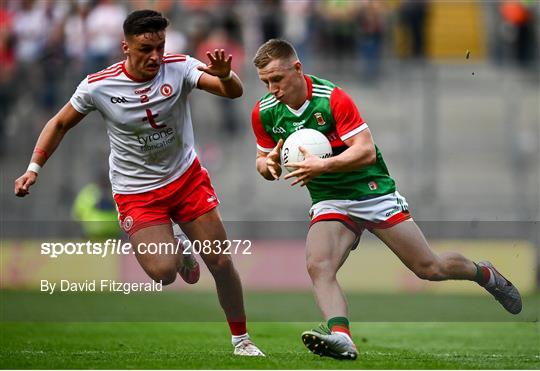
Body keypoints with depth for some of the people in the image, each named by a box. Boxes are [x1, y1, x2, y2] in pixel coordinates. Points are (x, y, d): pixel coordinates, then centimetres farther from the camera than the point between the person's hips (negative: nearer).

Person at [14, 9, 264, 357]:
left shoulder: (179, 67, -16)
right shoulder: (98, 86, -15)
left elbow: (234, 92, -27)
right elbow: (61, 123, 1)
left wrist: (225, 75, -50)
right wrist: (34, 167, -6)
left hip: (187, 176, 1)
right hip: (136, 193, -1)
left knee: (221, 262, -1)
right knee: (162, 271, -19)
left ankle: (242, 340, 19)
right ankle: (181, 258, 20)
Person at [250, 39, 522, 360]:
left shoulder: (333, 98, -20)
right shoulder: (264, 112, -4)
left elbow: (366, 150, -23)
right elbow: (264, 160, 8)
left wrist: (323, 165, -34)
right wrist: (270, 165, -15)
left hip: (372, 192, -4)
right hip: (329, 201, 4)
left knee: (429, 268, 1)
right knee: (318, 266, -27)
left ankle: (483, 272, 30)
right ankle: (341, 338, -39)